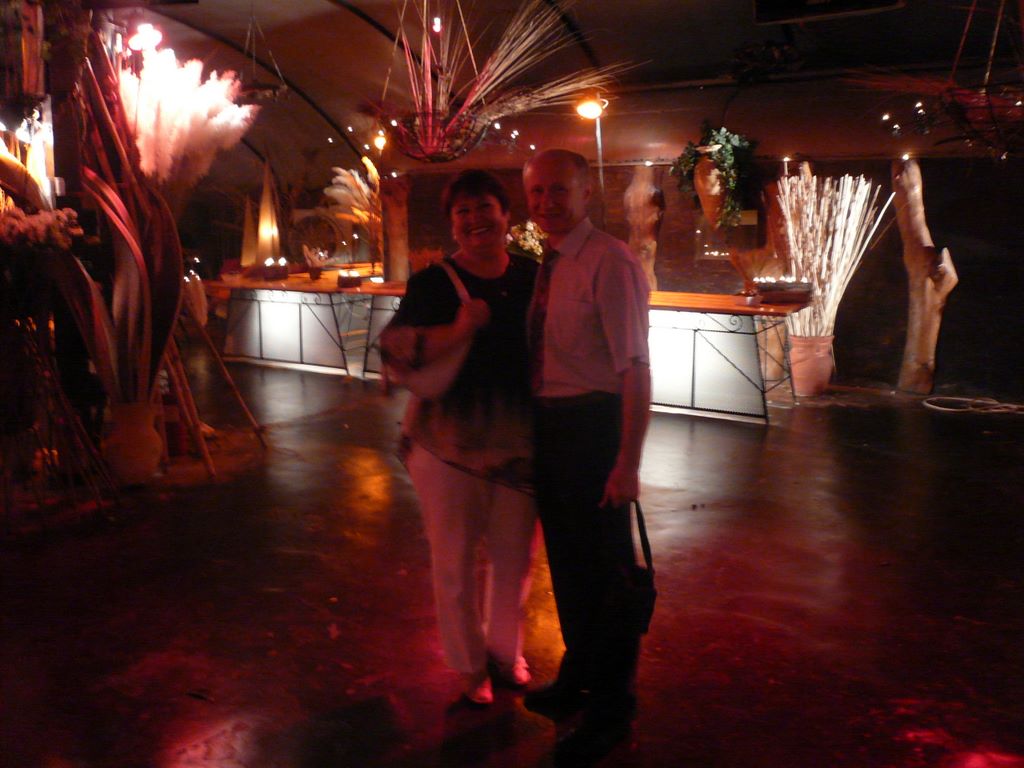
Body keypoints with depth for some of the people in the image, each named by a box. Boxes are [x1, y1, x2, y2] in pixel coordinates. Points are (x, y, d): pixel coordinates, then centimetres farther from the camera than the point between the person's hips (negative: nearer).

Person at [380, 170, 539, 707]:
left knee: (515, 553, 14)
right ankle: (469, 665, 28)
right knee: (455, 560, 7)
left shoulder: (532, 277, 2)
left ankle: (504, 649, 39)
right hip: (447, 441, -2)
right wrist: (456, 331, -31)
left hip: (519, 441, 3)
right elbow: (392, 345, -17)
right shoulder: (433, 283, -5)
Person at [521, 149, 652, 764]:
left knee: (604, 568, 4)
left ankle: (611, 712, 24)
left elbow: (636, 369, -21)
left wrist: (628, 462, -25)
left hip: (594, 423, -8)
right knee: (566, 558, 22)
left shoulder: (610, 263, -17)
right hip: (548, 424, 9)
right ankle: (579, 677, 45)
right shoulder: (547, 265, 9)